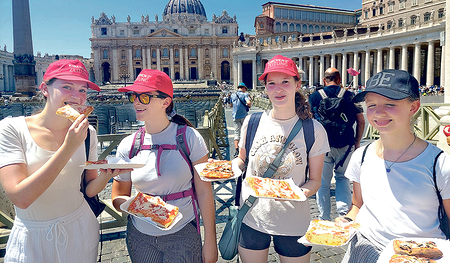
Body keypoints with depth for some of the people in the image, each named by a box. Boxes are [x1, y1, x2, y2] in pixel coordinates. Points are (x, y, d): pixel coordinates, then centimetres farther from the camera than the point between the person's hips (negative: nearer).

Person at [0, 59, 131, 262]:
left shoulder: (87, 132, -4)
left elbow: (89, 189, 1)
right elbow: (21, 198, -23)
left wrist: (105, 175, -20)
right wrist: (68, 148, -27)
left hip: (80, 232, 3)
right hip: (32, 240, -3)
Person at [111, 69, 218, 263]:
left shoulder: (189, 138, -12)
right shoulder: (127, 146, -5)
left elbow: (204, 192, -9)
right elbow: (118, 197, 4)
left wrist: (210, 242, -7)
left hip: (183, 235, -3)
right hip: (140, 237, 3)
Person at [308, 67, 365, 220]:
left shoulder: (315, 96, 0)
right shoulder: (350, 96, 3)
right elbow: (361, 122, 6)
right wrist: (357, 143, 15)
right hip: (345, 145, 1)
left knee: (323, 183, 10)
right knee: (342, 178, 21)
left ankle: (324, 218, 18)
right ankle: (344, 210, 3)